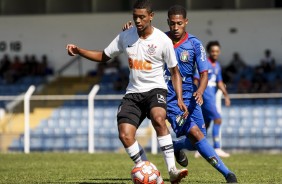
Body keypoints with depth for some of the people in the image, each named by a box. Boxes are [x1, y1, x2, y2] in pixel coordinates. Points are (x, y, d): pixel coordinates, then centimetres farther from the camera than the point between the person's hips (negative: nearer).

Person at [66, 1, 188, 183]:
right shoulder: (125, 36, 4)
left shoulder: (163, 40, -6)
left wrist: (180, 99, -8)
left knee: (158, 119, -36)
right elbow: (103, 56, 16)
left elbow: (175, 72, 2)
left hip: (155, 89, -4)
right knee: (125, 135, -16)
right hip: (133, 92, 4)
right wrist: (78, 51, 2)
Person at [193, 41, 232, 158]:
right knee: (217, 119, -17)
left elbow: (219, 82, 22)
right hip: (205, 97, -9)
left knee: (206, 124, 12)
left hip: (212, 98, 9)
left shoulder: (217, 66, 15)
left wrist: (226, 95, 12)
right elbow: (196, 80, -14)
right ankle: (217, 148, -18)